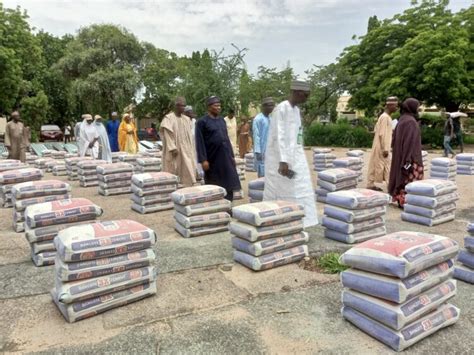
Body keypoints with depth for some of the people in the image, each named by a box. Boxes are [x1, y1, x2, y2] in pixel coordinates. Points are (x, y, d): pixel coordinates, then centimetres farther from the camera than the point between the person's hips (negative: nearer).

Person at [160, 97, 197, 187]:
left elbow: (189, 135, 13)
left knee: (188, 171, 1)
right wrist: (173, 148, -20)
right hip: (175, 150, -5)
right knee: (174, 173, 1)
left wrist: (191, 149, 8)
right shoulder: (169, 118, -6)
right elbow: (168, 135, -12)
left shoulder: (187, 119, 11)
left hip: (186, 150, 5)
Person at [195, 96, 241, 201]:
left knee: (229, 184, 6)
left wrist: (232, 155, 13)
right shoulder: (202, 122, -6)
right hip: (212, 159, -5)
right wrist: (203, 160, -16)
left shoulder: (222, 120, 13)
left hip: (226, 158, 6)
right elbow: (200, 142, -10)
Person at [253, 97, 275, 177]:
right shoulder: (258, 119, -12)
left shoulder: (270, 118, 11)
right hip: (262, 151, -7)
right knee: (262, 174, -3)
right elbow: (256, 136, -15)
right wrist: (258, 152, -19)